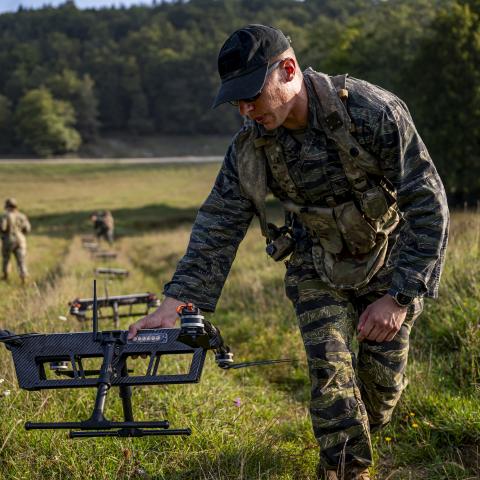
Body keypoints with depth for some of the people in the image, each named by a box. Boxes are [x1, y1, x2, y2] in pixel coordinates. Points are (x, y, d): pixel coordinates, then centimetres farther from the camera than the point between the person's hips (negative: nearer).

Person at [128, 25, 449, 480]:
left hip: (389, 264, -2)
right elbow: (219, 225, -13)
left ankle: (358, 439, 33)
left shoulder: (373, 112, -29)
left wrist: (400, 296, -25)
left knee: (383, 381, 4)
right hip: (319, 271, 2)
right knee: (329, 369, -12)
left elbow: (428, 205, -25)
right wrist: (175, 302, -23)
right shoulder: (250, 145, -16)